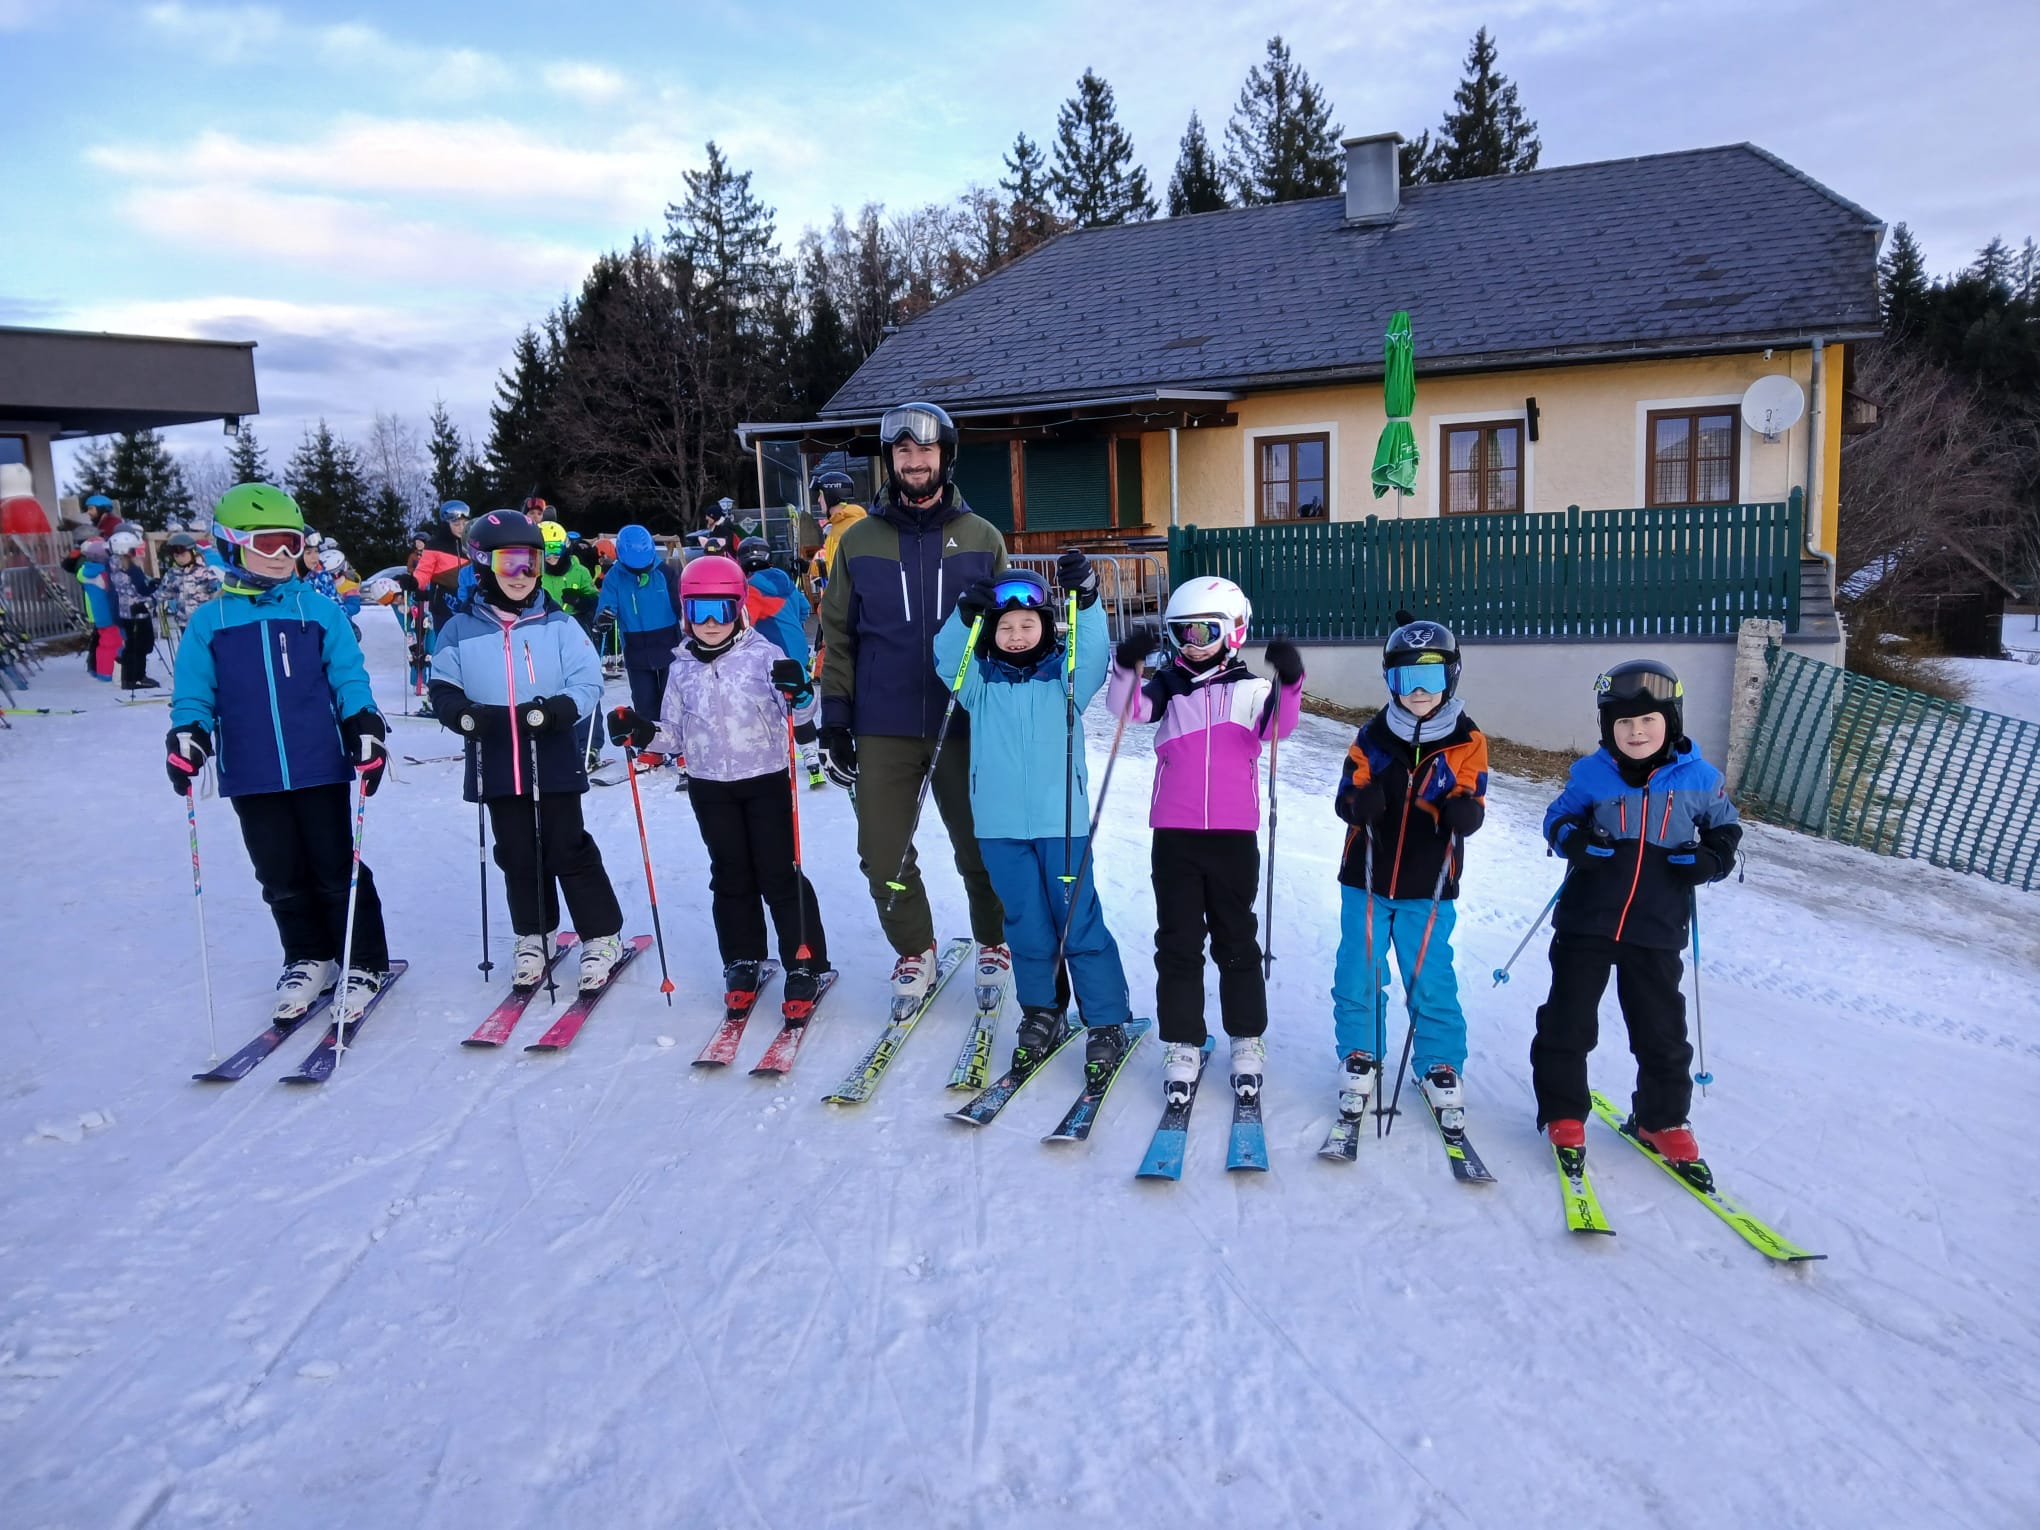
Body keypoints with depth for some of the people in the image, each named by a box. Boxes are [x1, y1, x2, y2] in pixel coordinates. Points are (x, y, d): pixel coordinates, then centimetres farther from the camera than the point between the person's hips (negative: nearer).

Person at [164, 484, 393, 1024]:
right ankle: (308, 960, 29)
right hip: (251, 777, 2)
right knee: (282, 878, 13)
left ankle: (363, 964, 17)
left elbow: (348, 677, 2)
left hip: (319, 769, -2)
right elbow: (194, 691, 5)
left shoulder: (319, 610, 1)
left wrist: (365, 726, -11)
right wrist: (187, 734, -12)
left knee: (337, 871, 5)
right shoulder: (209, 622, 2)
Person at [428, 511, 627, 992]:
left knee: (568, 850, 1)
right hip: (497, 765, 3)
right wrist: (462, 712, -14)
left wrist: (556, 710, -24)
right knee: (517, 854, 14)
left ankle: (603, 935, 14)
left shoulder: (557, 624, -3)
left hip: (555, 761, -2)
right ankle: (534, 937, 30)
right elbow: (442, 687, 7)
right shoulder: (461, 629, 1)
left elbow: (588, 683, -6)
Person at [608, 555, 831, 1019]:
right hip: (710, 787, 4)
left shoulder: (763, 655, -8)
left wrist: (798, 692, -36)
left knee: (779, 875, -2)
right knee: (730, 876, 13)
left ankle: (805, 966, 7)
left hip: (765, 780, -4)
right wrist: (642, 734, -8)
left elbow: (799, 712, -15)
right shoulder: (682, 668, 5)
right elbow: (674, 733, 10)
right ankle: (742, 961, 26)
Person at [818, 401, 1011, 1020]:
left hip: (965, 724, -1)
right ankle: (914, 954, 27)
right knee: (883, 855, 4)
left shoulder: (981, 538, 3)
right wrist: (835, 718, 1)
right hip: (883, 729, 1)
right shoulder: (860, 541, 5)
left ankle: (994, 946, 32)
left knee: (979, 849, 9)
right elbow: (839, 634, 6)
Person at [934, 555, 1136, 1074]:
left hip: (1061, 819, -2)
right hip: (1000, 823, 2)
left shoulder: (1065, 675, 2)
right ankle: (1040, 1012, 28)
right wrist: (965, 616, -26)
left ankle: (1107, 1022, 11)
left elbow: (1094, 653, -15)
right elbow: (946, 659, -9)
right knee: (1025, 924, 11)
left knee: (1079, 922, 0)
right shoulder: (981, 680, 6)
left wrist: (1085, 601, -30)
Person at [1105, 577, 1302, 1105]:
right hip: (1174, 834, 1)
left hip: (1234, 834, -1)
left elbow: (1279, 727, -14)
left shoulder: (1251, 689, 2)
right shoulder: (1169, 686, 6)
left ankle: (1247, 1040, 23)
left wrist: (1289, 684, -31)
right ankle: (1182, 1044, 15)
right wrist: (1127, 669, -29)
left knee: (1236, 941, 10)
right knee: (1177, 943, 5)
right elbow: (1130, 709, -11)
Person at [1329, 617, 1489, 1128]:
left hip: (1429, 888, -1)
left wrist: (1463, 810, -28)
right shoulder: (1373, 736, -2)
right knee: (1358, 974, 6)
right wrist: (1361, 803, -24)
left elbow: (1472, 806, -4)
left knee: (1431, 981, 4)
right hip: (1365, 880, 1)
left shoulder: (1467, 741, -4)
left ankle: (1440, 1067, 22)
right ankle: (1359, 1057, 25)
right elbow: (1345, 797, -1)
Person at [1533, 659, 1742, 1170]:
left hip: (1656, 931, 1)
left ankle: (1662, 1119, 30)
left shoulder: (1698, 778, -1)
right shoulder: (1591, 774, -4)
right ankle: (1563, 1113, 22)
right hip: (1586, 922, 0)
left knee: (1662, 1031, 11)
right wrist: (1573, 840, -14)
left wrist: (1712, 859, -5)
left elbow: (1725, 826, 15)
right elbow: (1557, 818, 8)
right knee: (1567, 1021, 5)